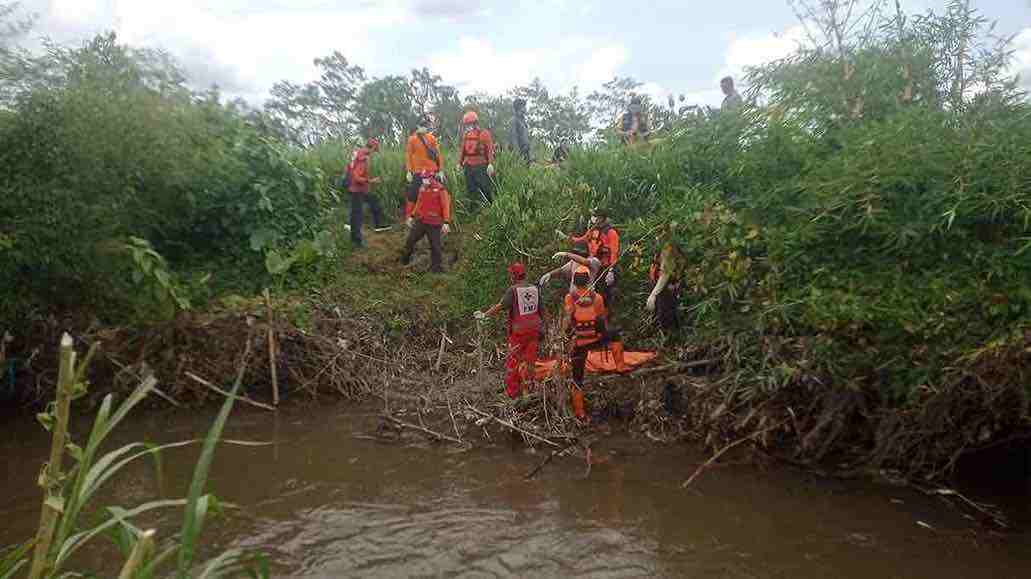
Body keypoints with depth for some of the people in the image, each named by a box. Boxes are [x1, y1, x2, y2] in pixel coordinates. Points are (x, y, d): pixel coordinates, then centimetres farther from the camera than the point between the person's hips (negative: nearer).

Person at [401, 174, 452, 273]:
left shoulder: (440, 190, -11)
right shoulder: (422, 188, 8)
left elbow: (446, 206, -13)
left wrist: (446, 222, -20)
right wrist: (412, 216, 22)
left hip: (434, 223, -6)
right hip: (420, 221, 6)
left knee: (435, 245, 1)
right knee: (410, 240, 12)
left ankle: (436, 267, 16)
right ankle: (404, 260, 33)